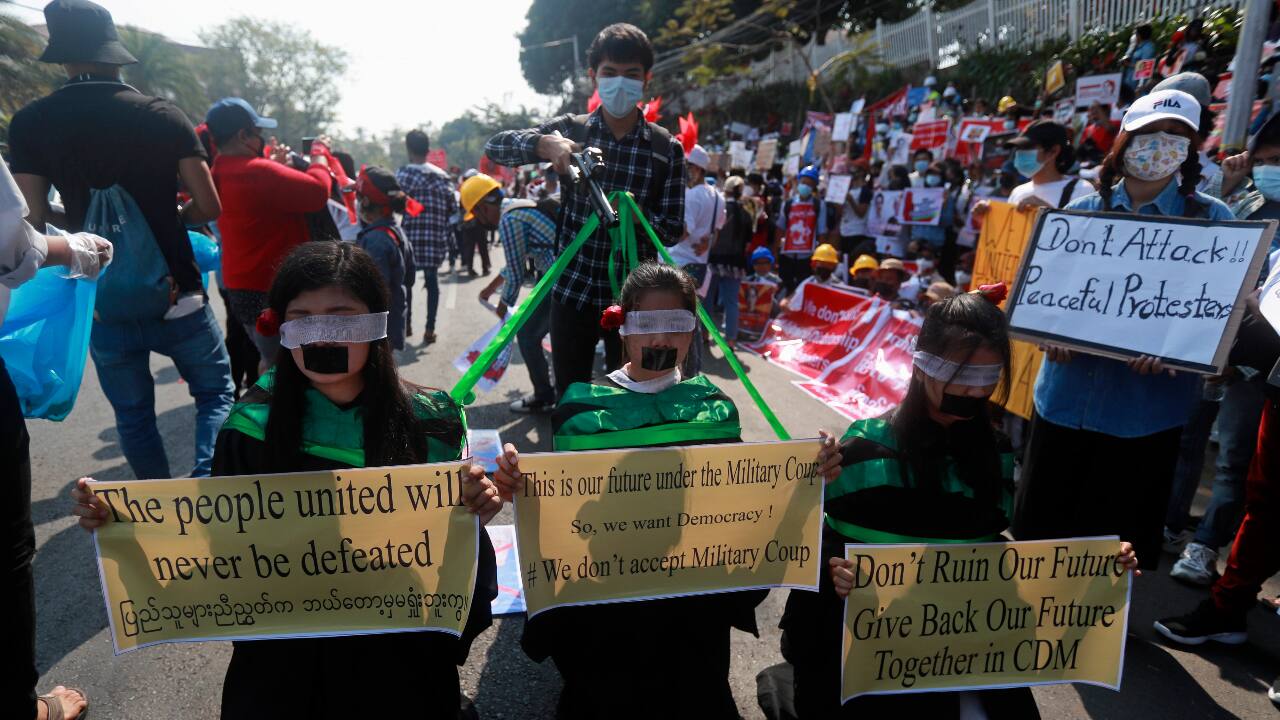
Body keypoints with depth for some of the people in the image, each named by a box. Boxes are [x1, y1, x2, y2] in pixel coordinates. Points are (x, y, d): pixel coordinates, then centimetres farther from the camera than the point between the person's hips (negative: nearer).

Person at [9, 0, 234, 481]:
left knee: (133, 416, 17)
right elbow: (209, 207, -6)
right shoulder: (164, 116, -7)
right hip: (177, 298, -1)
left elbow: (35, 220, -2)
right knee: (216, 393, 14)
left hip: (102, 307, 2)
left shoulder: (29, 125, -2)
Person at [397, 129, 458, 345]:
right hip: (436, 236, 3)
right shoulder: (442, 175, 9)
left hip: (411, 234, -3)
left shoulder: (403, 173, -4)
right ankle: (430, 329, 6)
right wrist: (448, 236, 18)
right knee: (432, 280, 7)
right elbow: (453, 207, 9)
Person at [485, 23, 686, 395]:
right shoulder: (570, 130, 2)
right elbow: (495, 147, -4)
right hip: (572, 289, 1)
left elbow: (672, 230, -3)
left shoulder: (667, 149, 0)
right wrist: (542, 143, -24)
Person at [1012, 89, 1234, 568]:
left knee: (1128, 545, 10)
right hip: (1068, 398, 2)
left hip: (1148, 409, -1)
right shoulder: (1081, 214, 6)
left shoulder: (1211, 220, 2)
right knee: (1040, 531, 12)